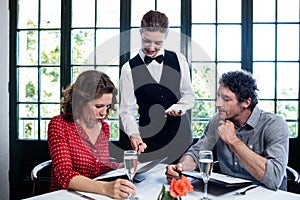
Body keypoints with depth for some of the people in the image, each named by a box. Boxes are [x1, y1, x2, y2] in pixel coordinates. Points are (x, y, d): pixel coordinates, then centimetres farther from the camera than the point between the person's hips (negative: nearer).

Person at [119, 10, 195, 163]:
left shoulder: (179, 60, 4)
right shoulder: (129, 68, -1)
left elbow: (189, 95, 11)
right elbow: (127, 110, -3)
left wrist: (180, 106, -11)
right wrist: (133, 134, -20)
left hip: (179, 134, 2)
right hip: (147, 138, -1)